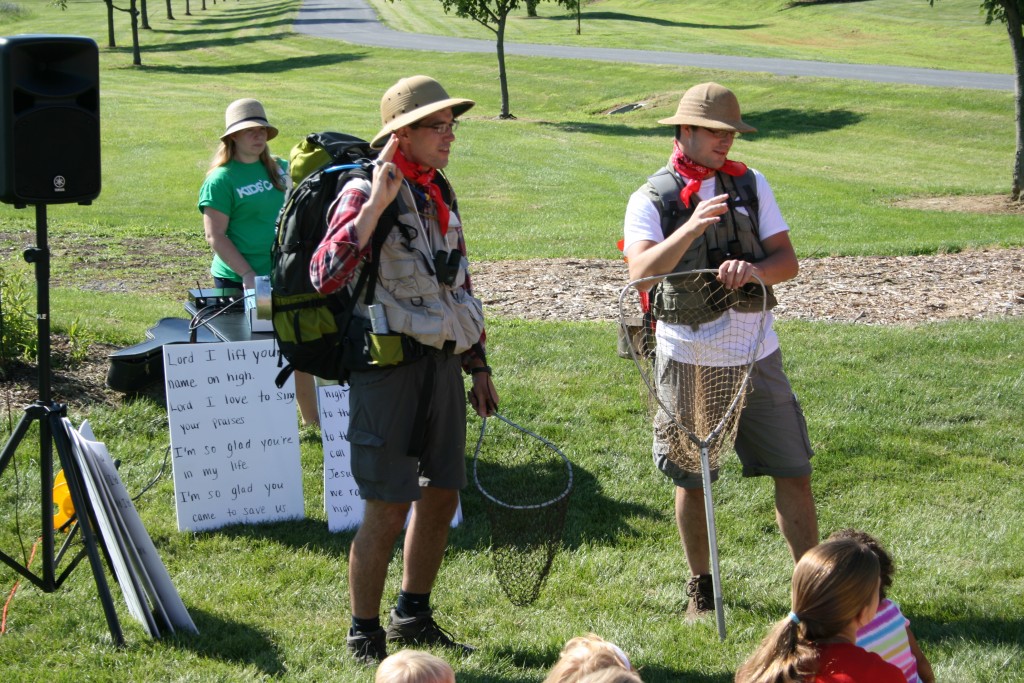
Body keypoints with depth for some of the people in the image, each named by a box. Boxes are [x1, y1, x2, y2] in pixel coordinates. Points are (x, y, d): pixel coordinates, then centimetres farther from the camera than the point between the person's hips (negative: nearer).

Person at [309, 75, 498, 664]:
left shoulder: (440, 193, 12)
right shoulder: (365, 194, -12)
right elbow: (325, 276, -28)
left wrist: (477, 365, 20)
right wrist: (376, 203, -30)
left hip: (442, 363, 8)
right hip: (390, 367, -8)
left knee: (442, 496, 13)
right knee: (388, 510, -4)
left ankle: (413, 618, 30)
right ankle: (366, 638, 11)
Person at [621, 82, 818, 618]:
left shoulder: (751, 185, 7)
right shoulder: (650, 199, -4)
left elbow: (788, 261, 1)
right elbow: (641, 273, -20)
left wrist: (755, 269, -21)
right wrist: (691, 228, -34)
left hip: (756, 357, 2)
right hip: (687, 360, -2)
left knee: (793, 472, 1)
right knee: (692, 482, 7)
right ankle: (701, 586, 26)